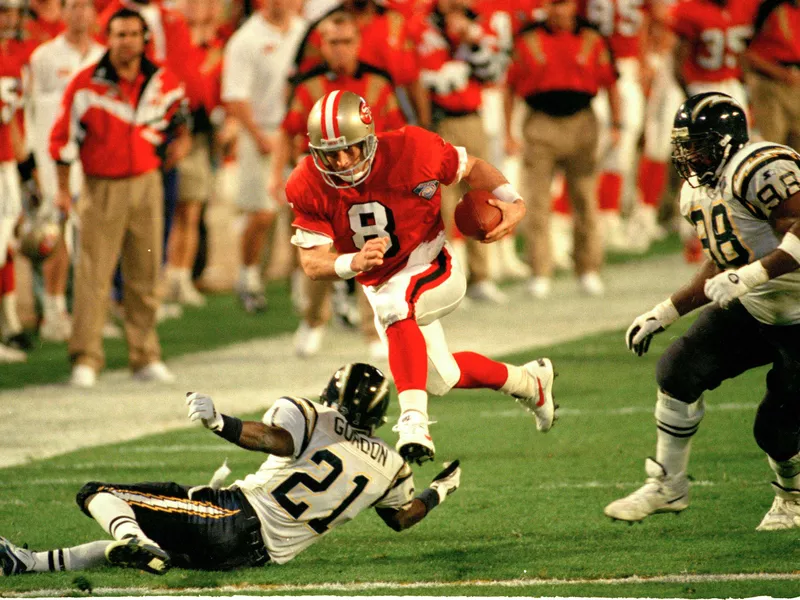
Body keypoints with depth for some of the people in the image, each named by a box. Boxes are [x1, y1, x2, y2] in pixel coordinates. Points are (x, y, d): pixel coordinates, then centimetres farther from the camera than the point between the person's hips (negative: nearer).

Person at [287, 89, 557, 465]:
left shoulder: (410, 151, -26)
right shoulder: (308, 188, -20)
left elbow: (470, 168, -8)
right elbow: (312, 262, -21)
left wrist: (511, 203, -26)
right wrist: (354, 262, -43)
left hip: (431, 269, -5)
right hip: (382, 287, 5)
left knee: (393, 305, -39)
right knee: (442, 378, 20)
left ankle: (414, 420, -45)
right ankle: (529, 383, 47)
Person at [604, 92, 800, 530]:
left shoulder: (759, 169, -24)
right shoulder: (698, 192, 7)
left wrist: (749, 277, -34)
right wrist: (664, 313, 15)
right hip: (753, 309, 8)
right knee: (680, 371, -6)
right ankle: (667, 485, 8)